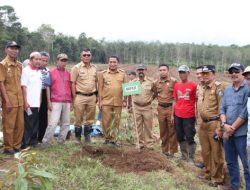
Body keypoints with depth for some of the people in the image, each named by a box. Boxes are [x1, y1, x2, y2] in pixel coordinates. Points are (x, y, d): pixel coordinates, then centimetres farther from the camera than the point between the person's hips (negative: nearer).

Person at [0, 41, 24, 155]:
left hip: (20, 100, 6)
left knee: (20, 124, 12)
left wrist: (23, 98, 11)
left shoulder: (19, 65, 10)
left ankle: (16, 145, 26)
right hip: (9, 101, -6)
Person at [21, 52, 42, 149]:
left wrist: (39, 102, 11)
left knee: (35, 124, 11)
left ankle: (33, 142, 20)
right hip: (28, 103, -6)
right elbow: (24, 87, -11)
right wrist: (25, 101, -16)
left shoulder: (39, 72, 13)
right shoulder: (26, 70, -6)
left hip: (37, 104, 6)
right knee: (27, 124, -1)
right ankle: (25, 143, 8)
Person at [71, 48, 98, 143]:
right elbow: (73, 84, -4)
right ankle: (77, 138, 17)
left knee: (90, 118, 11)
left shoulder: (94, 68, 11)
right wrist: (74, 97, -8)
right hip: (80, 96, -4)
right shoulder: (76, 68, -3)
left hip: (92, 97, 4)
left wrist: (96, 95, 12)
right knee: (79, 118, 3)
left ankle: (87, 136, 25)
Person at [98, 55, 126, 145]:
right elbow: (100, 89, 3)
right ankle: (107, 138, 21)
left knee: (116, 122, 7)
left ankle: (113, 139, 21)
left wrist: (125, 100, 4)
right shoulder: (103, 74, 4)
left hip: (118, 102, 1)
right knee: (105, 121, 1)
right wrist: (100, 101, -1)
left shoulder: (122, 74, 7)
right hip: (106, 102, -1)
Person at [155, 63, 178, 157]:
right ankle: (164, 150, 24)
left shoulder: (174, 81, -6)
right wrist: (160, 101, 11)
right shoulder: (157, 82, 9)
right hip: (161, 108, 5)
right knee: (163, 131, 12)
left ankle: (172, 151, 14)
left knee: (172, 131, 3)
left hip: (171, 108, -4)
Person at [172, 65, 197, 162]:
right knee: (180, 137, 13)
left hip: (189, 116, -5)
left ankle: (191, 158, 15)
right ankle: (184, 155, 29)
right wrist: (172, 115, 11)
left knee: (189, 138, 2)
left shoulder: (193, 85, -7)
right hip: (178, 116, 5)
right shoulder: (177, 85, 7)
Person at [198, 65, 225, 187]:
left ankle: (217, 178, 16)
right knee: (205, 151, 18)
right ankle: (208, 173, 34)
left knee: (216, 153, 3)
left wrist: (219, 128, -20)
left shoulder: (218, 87, -12)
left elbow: (222, 108, -17)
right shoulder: (205, 88, 15)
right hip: (204, 124, 9)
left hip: (213, 124, -8)